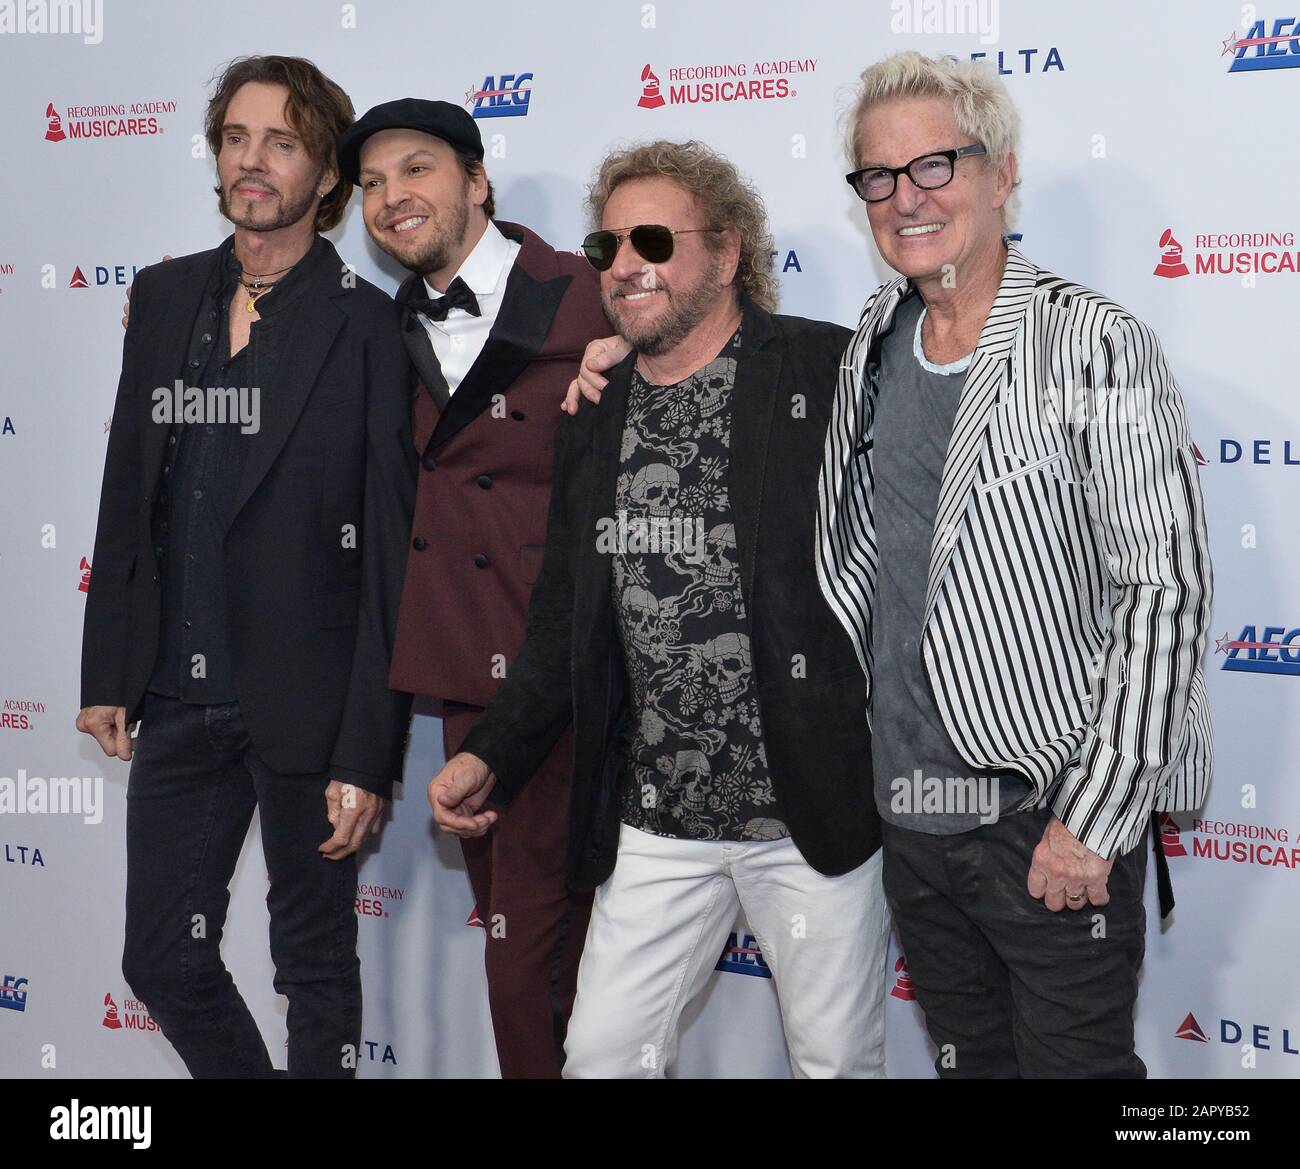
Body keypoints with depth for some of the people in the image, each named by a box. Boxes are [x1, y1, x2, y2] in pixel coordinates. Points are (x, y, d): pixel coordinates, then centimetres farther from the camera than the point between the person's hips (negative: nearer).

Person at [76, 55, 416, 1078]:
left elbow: (391, 555, -11)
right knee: (162, 960, 13)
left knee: (317, 966, 11)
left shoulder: (368, 329, -10)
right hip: (179, 701, 5)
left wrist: (369, 756, -13)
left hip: (303, 707, -5)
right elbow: (127, 497, 12)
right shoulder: (164, 298, 7)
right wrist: (106, 673, 10)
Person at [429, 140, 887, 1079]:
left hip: (817, 809, -4)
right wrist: (492, 756, 4)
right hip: (654, 824, 5)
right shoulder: (593, 417, 9)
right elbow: (565, 618, 14)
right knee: (603, 1056, 10)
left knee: (838, 1057, 11)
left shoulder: (830, 373, -9)